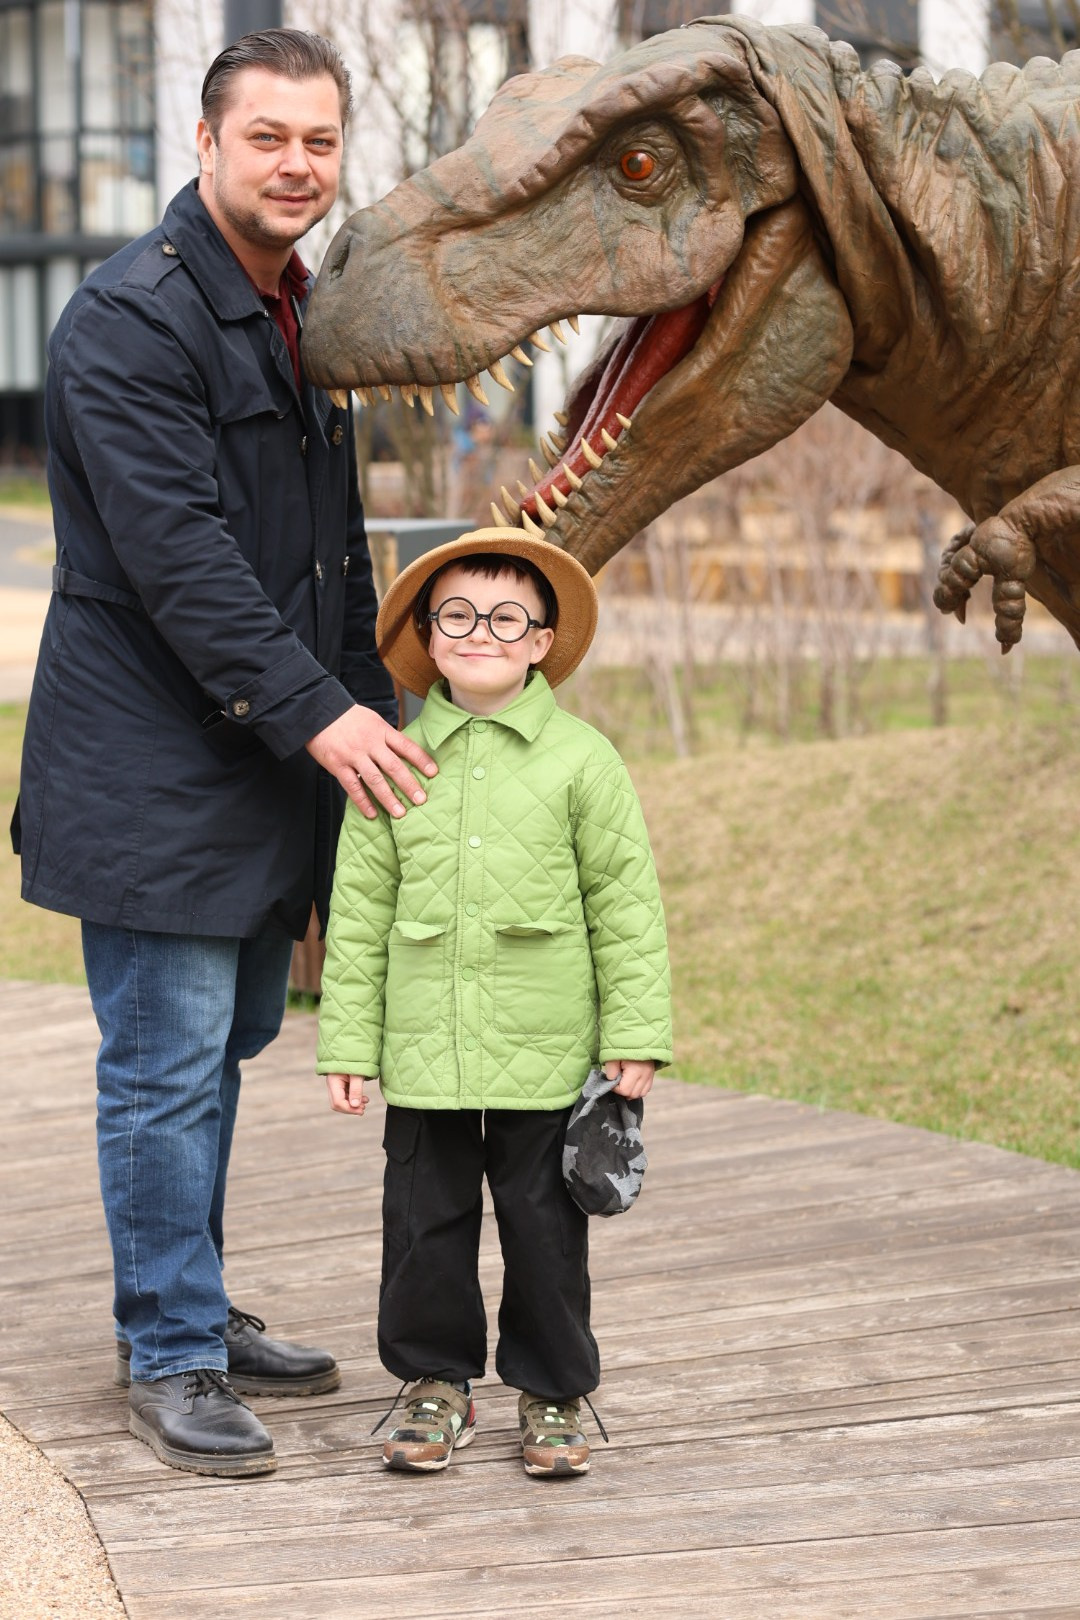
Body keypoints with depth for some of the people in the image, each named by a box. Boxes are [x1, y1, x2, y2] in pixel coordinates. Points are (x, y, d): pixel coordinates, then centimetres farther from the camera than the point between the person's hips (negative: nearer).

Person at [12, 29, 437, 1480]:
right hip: (152, 769, -9)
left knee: (227, 1041, 16)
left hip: (276, 760, 9)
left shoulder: (299, 314, 15)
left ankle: (190, 1308, 29)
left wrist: (378, 715, 18)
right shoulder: (132, 317, -15)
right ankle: (172, 1357, 8)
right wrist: (315, 712, -23)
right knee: (168, 1063, -3)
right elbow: (176, 552, -22)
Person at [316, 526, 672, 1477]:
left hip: (544, 1054, -2)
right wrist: (348, 1043, 5)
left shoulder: (581, 760, -2)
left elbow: (628, 904, 1)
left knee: (544, 1227, 6)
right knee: (425, 1221, 8)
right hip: (424, 1053, 2)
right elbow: (360, 911, 7)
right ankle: (436, 1382, 25)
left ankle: (553, 1391, 22)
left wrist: (635, 1034, -3)